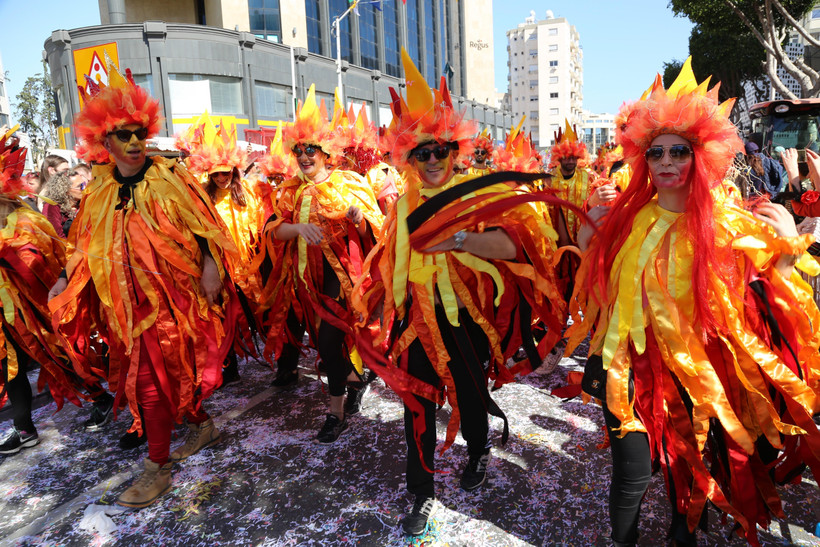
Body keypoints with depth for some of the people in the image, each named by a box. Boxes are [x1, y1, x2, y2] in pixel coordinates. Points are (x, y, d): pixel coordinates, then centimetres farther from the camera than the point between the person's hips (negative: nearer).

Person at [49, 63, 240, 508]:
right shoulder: (99, 193, 8)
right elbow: (87, 246, 15)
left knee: (153, 375, -3)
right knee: (146, 369, 13)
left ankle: (157, 467, 13)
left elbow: (202, 226, -6)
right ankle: (202, 426, 35)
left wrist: (210, 264, -17)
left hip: (172, 294, -5)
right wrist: (66, 280, 4)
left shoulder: (169, 177, -4)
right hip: (128, 300, 5)